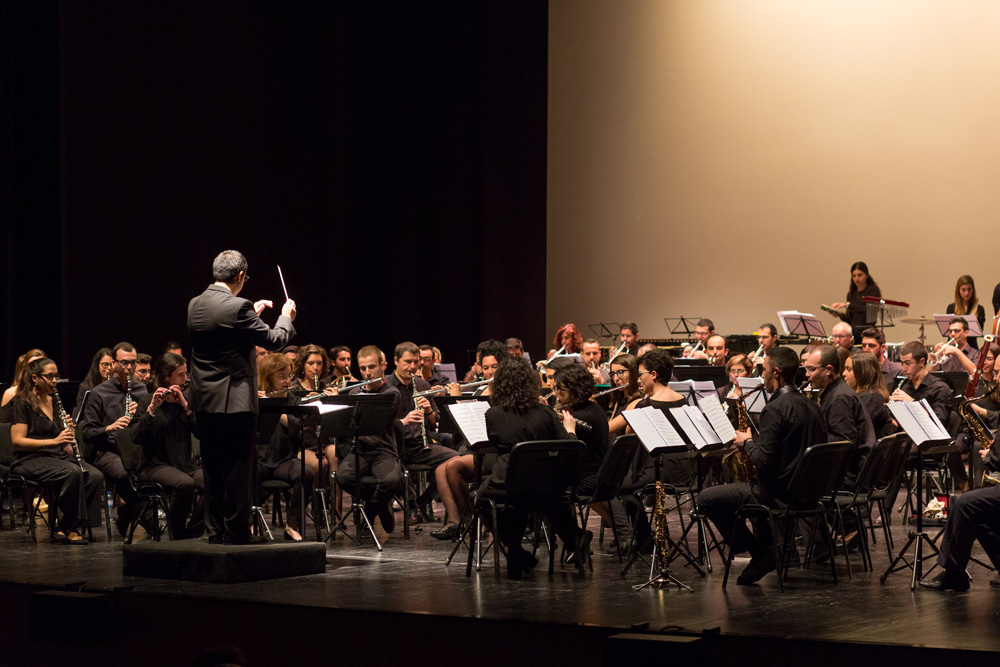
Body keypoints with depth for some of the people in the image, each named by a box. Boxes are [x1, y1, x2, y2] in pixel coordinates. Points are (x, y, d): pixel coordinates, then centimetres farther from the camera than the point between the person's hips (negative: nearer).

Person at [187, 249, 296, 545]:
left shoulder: (195, 305, 5)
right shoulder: (238, 307, -17)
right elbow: (274, 340, -8)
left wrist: (251, 315, 26)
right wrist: (286, 317, 11)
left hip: (204, 402, 7)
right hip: (235, 401, -7)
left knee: (213, 470, 12)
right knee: (237, 470, -1)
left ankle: (215, 532, 16)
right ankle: (235, 534, 0)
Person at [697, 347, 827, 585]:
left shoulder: (776, 409, -19)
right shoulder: (811, 406, 7)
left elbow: (763, 461, -24)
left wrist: (747, 442, -5)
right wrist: (754, 442, 16)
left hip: (780, 493, -9)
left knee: (706, 498, 1)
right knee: (758, 487, 38)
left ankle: (759, 553, 3)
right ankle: (768, 548, 27)